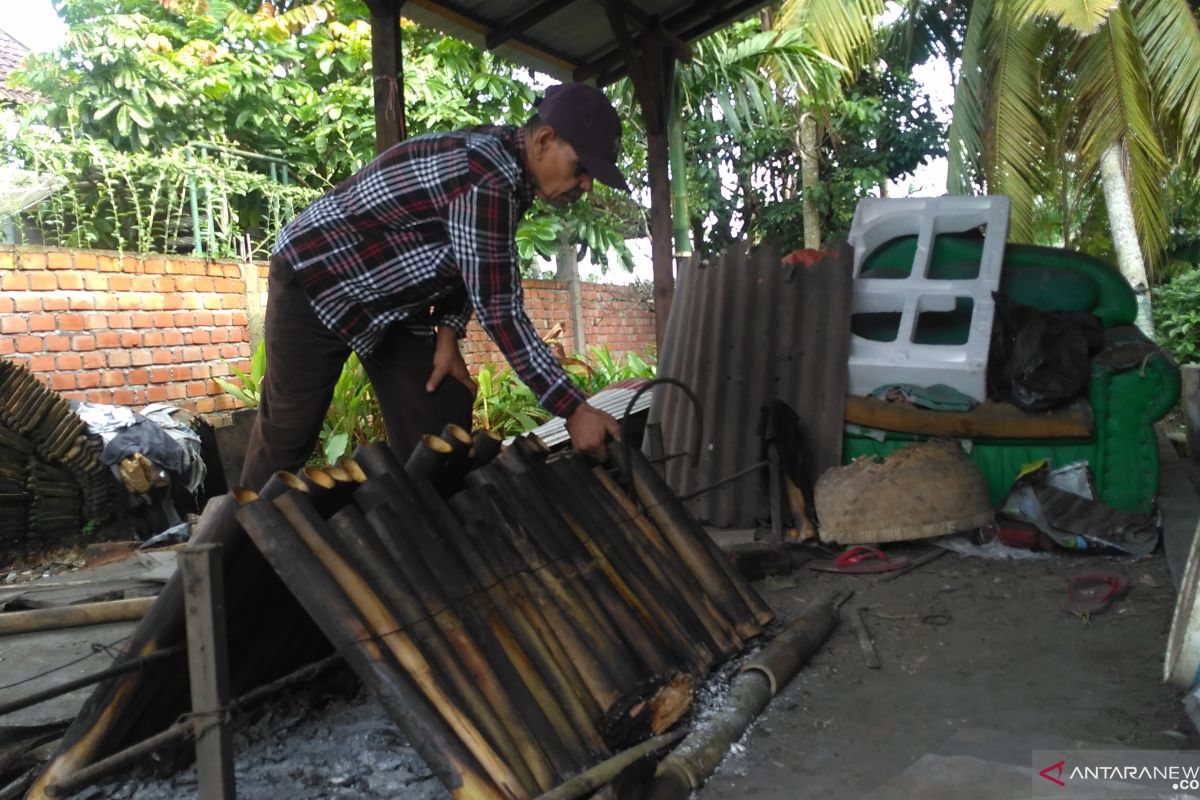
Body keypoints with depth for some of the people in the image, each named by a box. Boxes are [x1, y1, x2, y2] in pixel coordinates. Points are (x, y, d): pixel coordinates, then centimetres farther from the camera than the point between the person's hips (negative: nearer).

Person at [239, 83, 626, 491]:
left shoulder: (508, 166, -3)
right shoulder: (486, 177, -32)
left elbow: (474, 272, 9)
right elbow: (499, 309, -33)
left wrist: (448, 334, -5)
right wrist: (574, 409, -30)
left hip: (394, 302, 9)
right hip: (315, 278, -9)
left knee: (441, 438, 2)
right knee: (287, 435, 3)